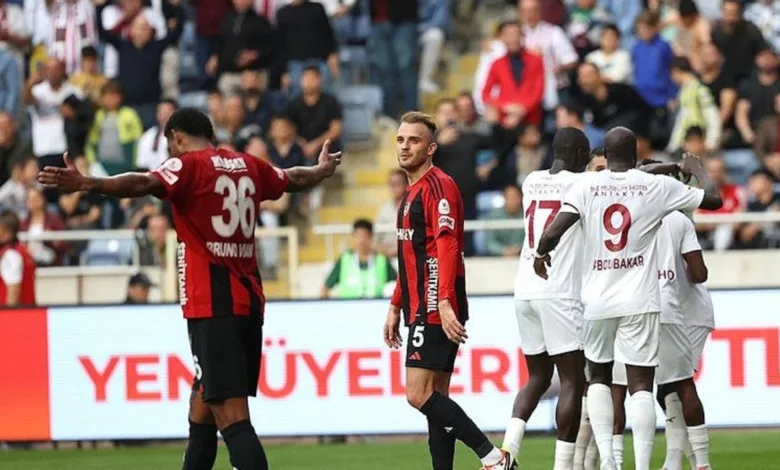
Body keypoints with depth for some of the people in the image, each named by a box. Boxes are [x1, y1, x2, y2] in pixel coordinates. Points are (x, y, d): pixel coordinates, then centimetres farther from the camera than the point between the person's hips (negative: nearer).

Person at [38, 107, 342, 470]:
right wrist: (324, 169, 57)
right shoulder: (248, 167, 16)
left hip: (212, 305, -7)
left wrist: (87, 184, -37)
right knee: (202, 411, 18)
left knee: (230, 414, -14)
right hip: (249, 300, 7)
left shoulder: (188, 165, -4)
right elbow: (294, 179, 35)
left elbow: (145, 183, -24)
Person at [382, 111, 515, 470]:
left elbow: (447, 247, -21)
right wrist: (396, 308, 26)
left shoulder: (438, 186, -10)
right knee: (435, 398, 6)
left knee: (420, 394, -15)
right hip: (421, 310, 10)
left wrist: (445, 303, -30)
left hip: (436, 310, -10)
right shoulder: (412, 192, 21)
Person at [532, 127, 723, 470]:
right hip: (639, 301, -1)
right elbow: (713, 199, 8)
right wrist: (696, 170, 27)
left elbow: (554, 231, -11)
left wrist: (542, 253, 12)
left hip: (598, 300, 1)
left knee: (599, 377, 18)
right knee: (641, 383, 0)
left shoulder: (586, 186, -2)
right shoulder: (657, 187, -2)